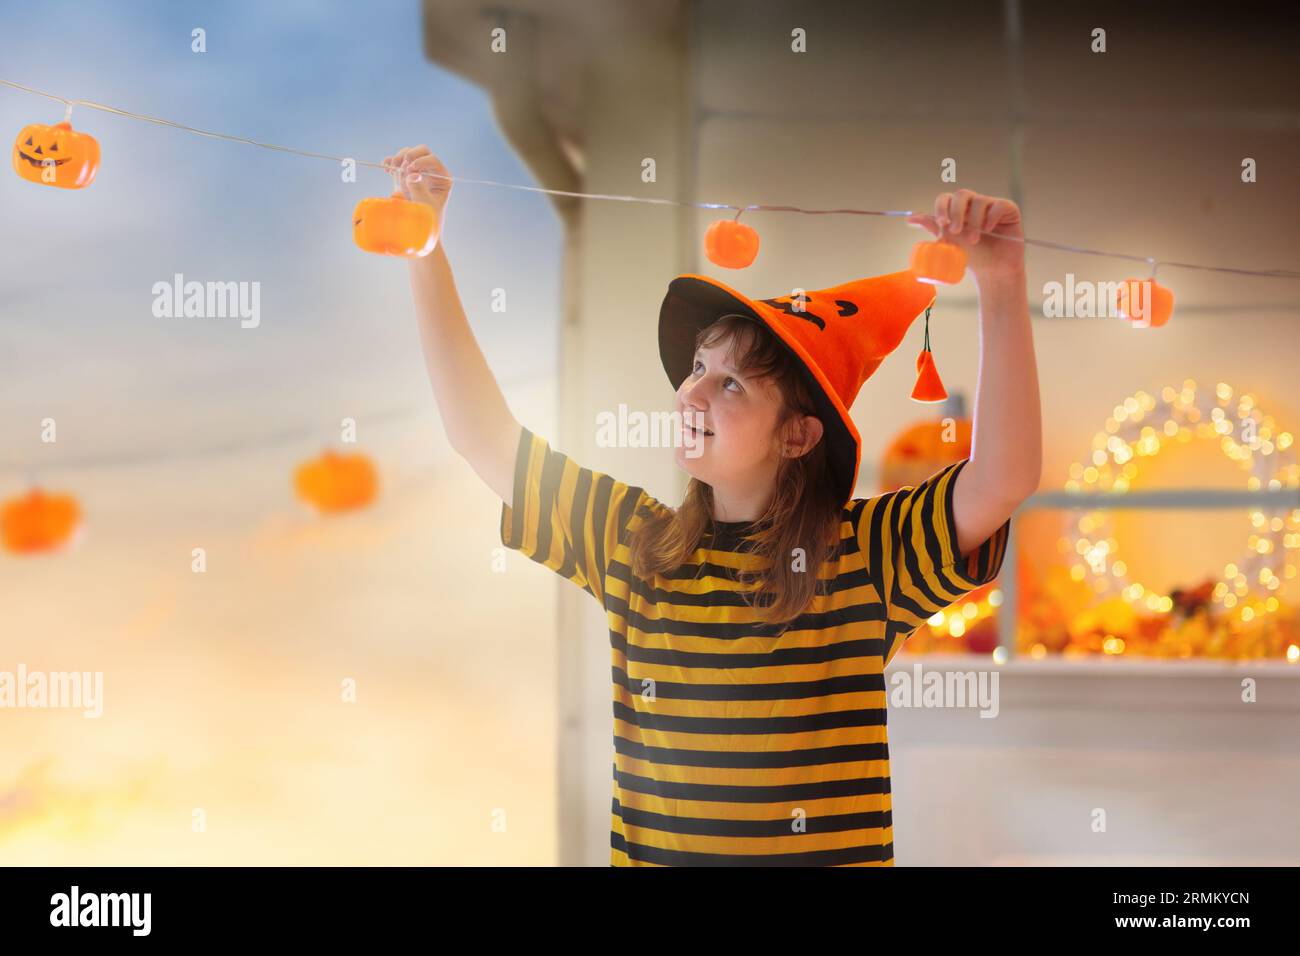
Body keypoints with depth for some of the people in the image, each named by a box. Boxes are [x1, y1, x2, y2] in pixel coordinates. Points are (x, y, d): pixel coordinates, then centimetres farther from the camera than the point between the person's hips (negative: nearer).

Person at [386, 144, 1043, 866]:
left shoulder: (863, 557, -3)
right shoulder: (632, 542, 9)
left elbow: (1003, 479, -17)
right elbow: (481, 434, 12)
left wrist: (1001, 285, -23)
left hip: (830, 853, -3)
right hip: (644, 852, 3)